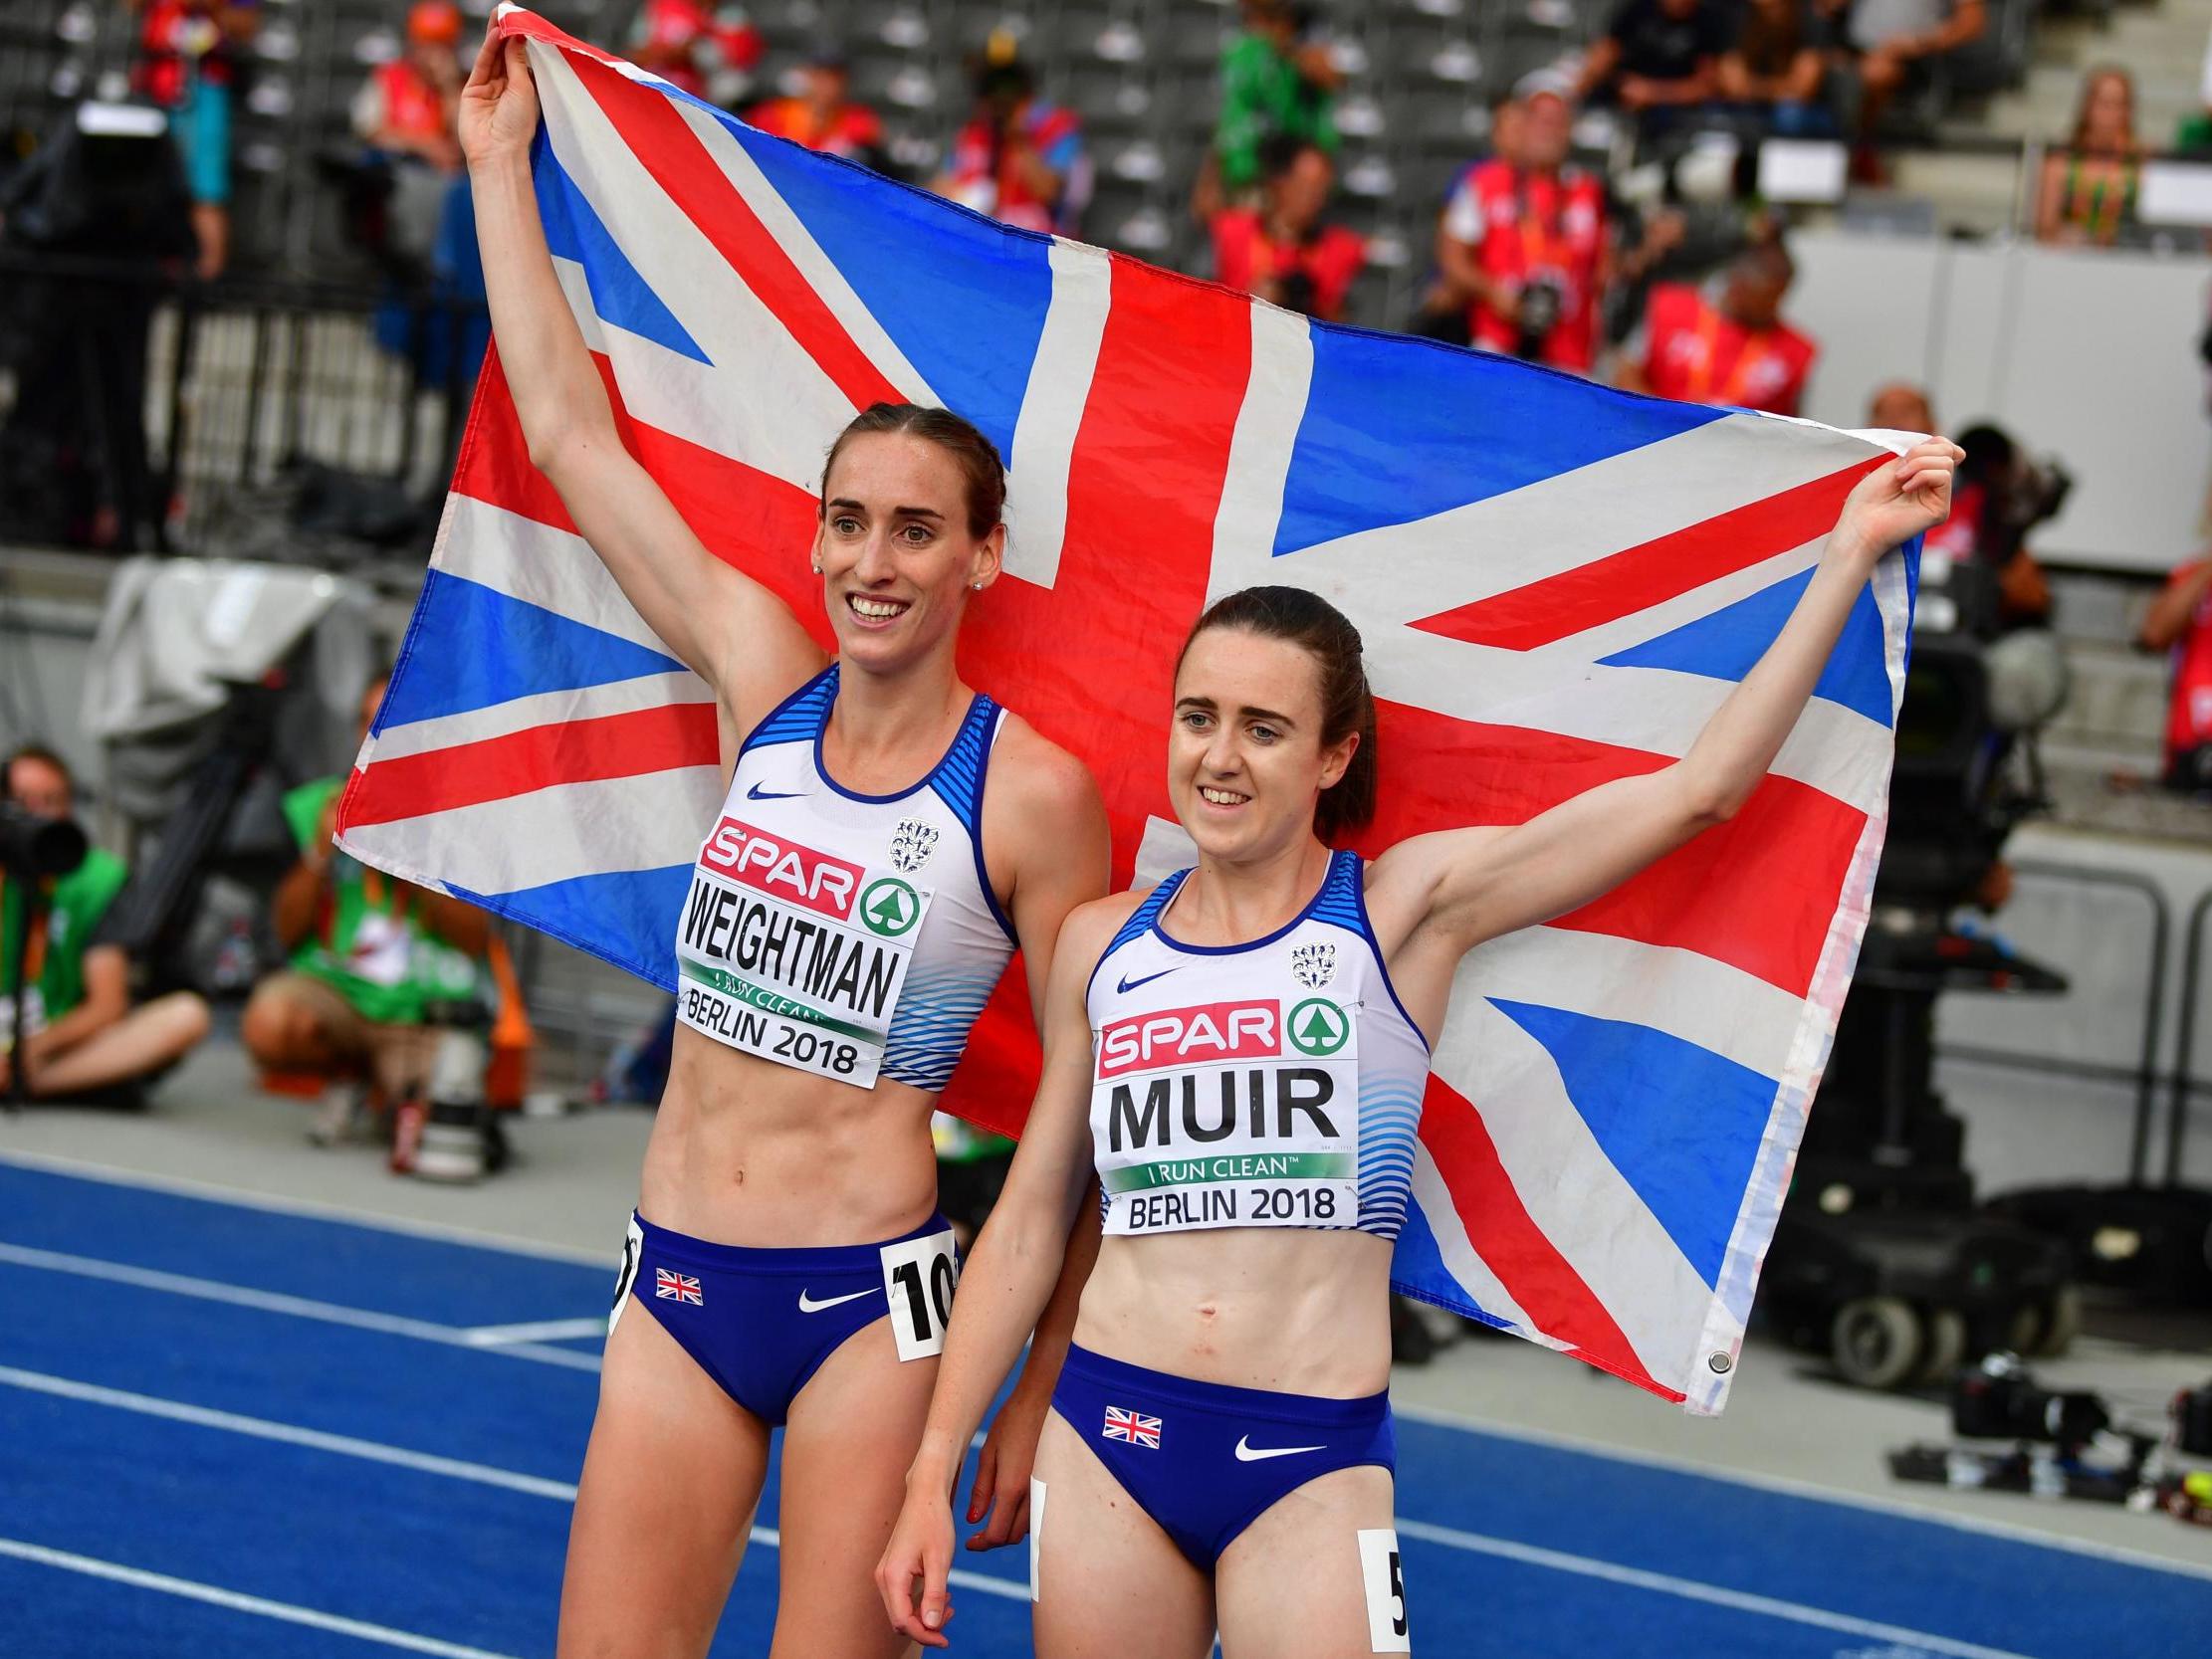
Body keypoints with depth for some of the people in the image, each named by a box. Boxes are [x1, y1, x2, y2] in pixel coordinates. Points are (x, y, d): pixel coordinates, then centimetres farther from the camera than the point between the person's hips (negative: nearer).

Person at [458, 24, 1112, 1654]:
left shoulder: (1035, 793, -8)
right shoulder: (764, 678, 3)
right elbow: (571, 434, 10)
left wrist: (1041, 1394, -5)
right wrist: (501, 164, 14)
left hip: (870, 1304, -4)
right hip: (678, 1284, 4)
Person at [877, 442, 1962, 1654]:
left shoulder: (1406, 909, 0)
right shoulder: (1100, 945, 8)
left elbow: (1702, 786, -5)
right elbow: (1028, 1219, 13)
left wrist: (1850, 551, -5)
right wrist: (932, 1472, 10)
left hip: (1312, 1462, -2)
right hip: (1107, 1433, 3)